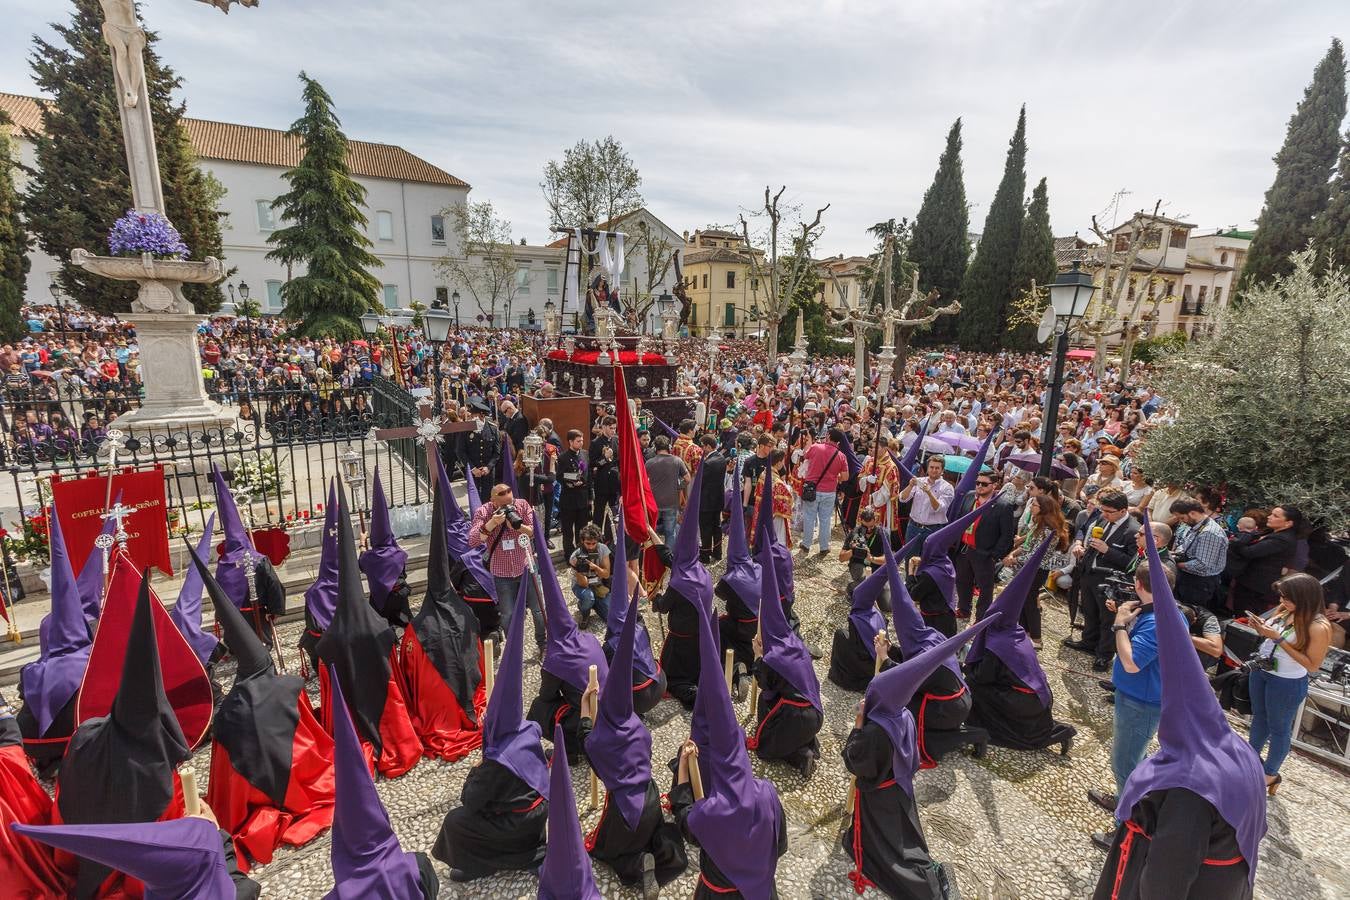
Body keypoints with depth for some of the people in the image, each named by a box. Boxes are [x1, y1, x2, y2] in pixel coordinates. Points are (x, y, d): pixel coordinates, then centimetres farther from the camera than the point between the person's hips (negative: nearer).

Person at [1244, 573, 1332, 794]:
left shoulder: (1319, 627, -24)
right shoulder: (1284, 609, -7)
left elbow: (1312, 665, -21)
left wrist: (1279, 638, -27)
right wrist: (1261, 627, -11)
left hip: (1287, 684, -6)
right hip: (1260, 671, 6)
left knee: (1279, 727, 14)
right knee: (1259, 718, 24)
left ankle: (1270, 773, 34)